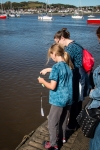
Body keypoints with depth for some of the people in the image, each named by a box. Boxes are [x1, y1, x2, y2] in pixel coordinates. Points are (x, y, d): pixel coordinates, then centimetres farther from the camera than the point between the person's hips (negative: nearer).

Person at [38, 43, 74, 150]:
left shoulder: (56, 66, -21)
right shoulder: (68, 65, 2)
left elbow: (52, 86, -23)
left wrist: (42, 81, -6)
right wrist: (48, 70, 20)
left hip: (59, 99, -8)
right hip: (68, 98, 8)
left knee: (52, 122, 9)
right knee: (63, 119, 25)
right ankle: (62, 136, 43)